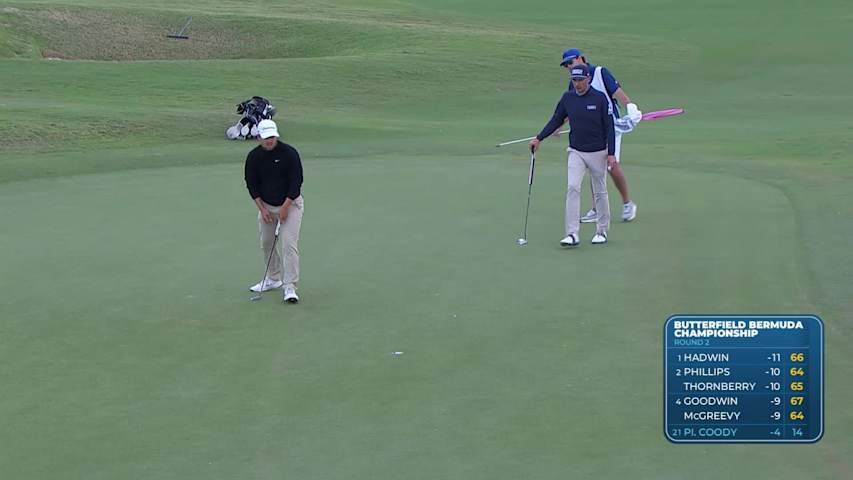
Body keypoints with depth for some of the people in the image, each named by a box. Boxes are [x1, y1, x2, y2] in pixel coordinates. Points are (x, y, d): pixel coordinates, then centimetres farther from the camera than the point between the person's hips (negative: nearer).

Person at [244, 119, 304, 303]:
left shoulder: (289, 153, -17)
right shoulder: (253, 156, -6)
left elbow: (296, 182, -15)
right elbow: (251, 184, -1)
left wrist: (285, 207, -17)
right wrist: (262, 209, -8)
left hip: (290, 203, -5)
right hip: (266, 205, 5)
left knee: (289, 243, -15)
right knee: (266, 243, 11)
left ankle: (289, 287, -16)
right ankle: (273, 279, 30)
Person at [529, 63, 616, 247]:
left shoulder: (600, 98, -9)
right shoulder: (567, 98, 1)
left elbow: (609, 126, -7)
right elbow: (556, 120, 11)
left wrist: (611, 153, -11)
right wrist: (539, 138, 3)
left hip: (598, 152, -2)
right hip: (576, 152, 2)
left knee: (600, 192, 8)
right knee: (572, 188, -13)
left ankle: (602, 231, 22)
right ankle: (572, 234, -16)